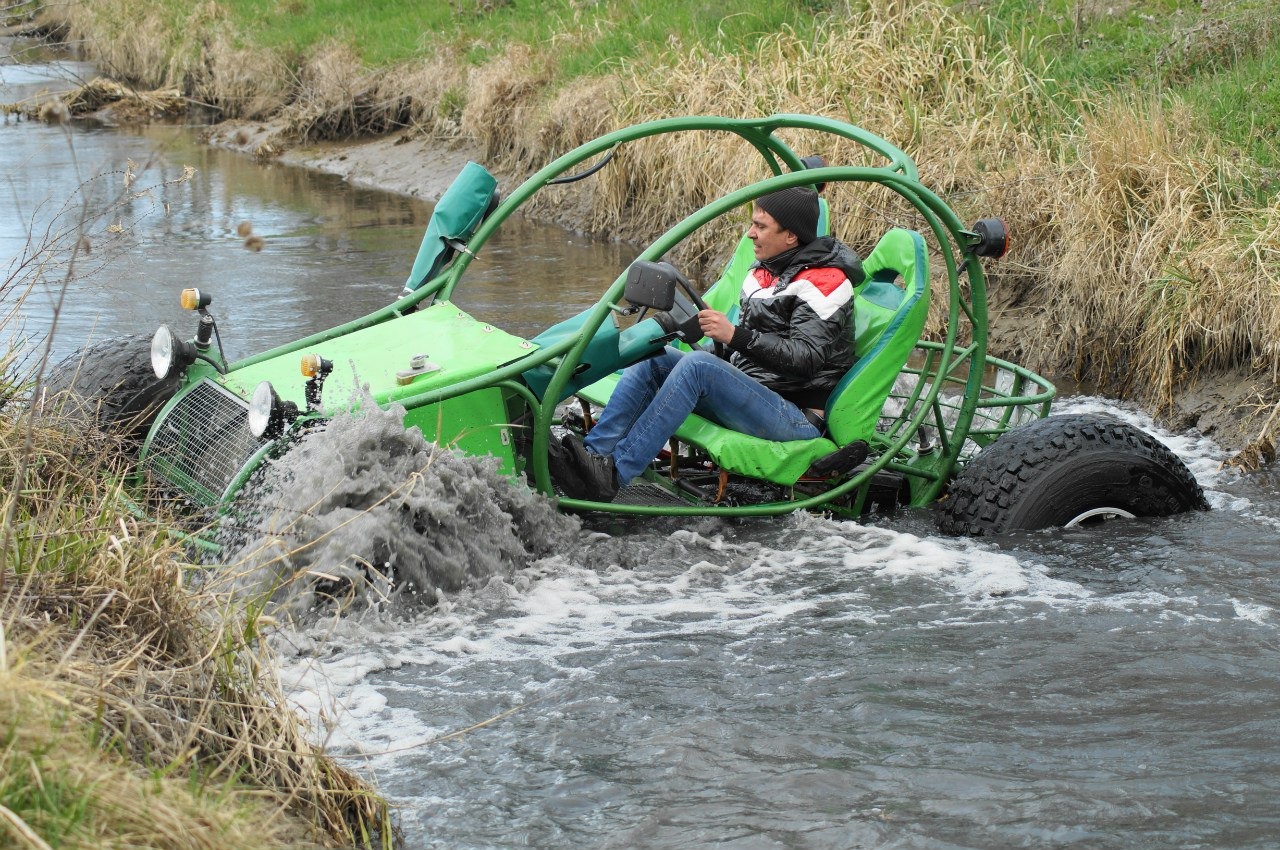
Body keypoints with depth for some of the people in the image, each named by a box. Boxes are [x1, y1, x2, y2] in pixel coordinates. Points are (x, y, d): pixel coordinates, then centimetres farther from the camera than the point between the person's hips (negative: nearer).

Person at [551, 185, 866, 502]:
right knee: (653, 357, -7)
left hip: (798, 419, -9)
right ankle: (592, 453, -24)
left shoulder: (823, 282, -10)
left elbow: (807, 357, -22)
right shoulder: (761, 273, 17)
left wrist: (736, 336, -28)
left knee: (698, 365, -30)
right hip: (751, 393, 9)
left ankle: (612, 475, -36)